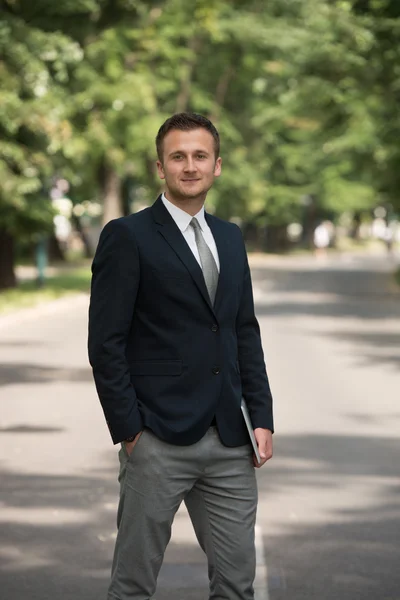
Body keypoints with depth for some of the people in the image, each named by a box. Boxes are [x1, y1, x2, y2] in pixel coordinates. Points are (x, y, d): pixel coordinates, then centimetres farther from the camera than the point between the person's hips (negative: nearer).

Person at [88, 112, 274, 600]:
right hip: (157, 443, -6)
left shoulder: (230, 238, 14)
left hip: (230, 442, 6)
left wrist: (261, 417, 8)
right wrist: (128, 431, -11)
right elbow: (105, 343, -8)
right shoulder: (128, 236, -5)